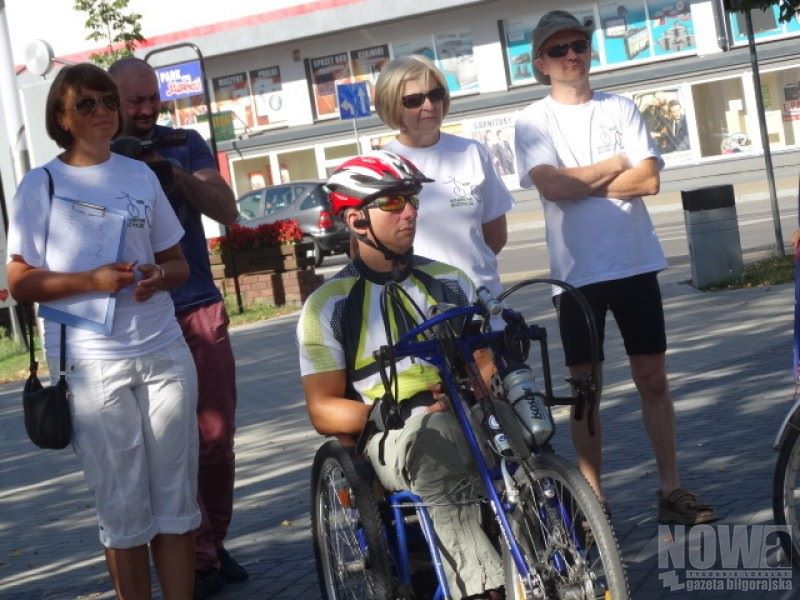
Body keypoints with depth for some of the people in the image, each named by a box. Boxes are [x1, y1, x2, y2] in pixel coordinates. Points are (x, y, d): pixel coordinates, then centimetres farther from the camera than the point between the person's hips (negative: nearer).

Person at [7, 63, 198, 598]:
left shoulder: (140, 175, 11)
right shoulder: (41, 185, 0)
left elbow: (178, 261, 17)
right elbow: (20, 282, -2)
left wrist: (158, 276, -7)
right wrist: (91, 281, -17)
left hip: (165, 354, 4)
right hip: (92, 366, -3)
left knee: (176, 499, 5)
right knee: (123, 508, 1)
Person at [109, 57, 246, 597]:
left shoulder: (185, 145, 7)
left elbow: (227, 211, -4)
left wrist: (178, 174, -20)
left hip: (199, 310, 2)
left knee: (217, 439, 5)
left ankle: (215, 545, 21)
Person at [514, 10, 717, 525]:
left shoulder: (621, 109, 6)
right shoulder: (533, 122, 0)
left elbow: (649, 180, -6)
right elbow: (551, 185, -16)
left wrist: (579, 183, -11)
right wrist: (617, 164, -7)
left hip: (635, 264, 2)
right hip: (577, 271, -2)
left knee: (653, 377, 6)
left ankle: (671, 489, 13)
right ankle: (593, 498, 12)